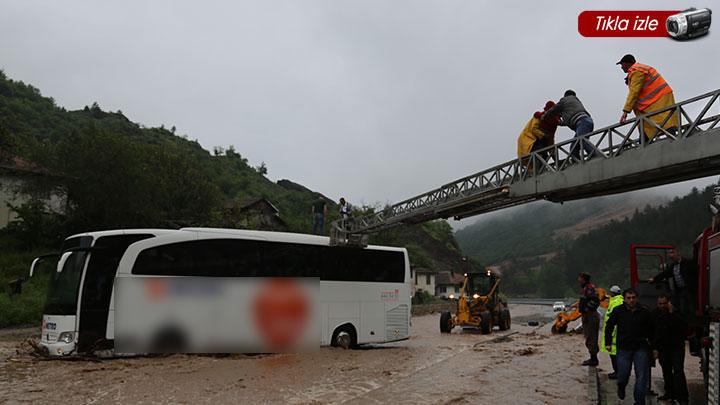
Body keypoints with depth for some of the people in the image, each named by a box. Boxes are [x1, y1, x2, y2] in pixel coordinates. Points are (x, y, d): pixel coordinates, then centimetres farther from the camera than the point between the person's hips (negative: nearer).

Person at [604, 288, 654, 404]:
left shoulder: (644, 312, 1)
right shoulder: (618, 311, 0)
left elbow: (651, 329, 12)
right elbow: (609, 327, 9)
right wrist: (608, 343, 5)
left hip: (641, 348, 0)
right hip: (623, 348, 0)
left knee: (641, 377, -2)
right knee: (623, 375, 2)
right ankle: (621, 387, 36)